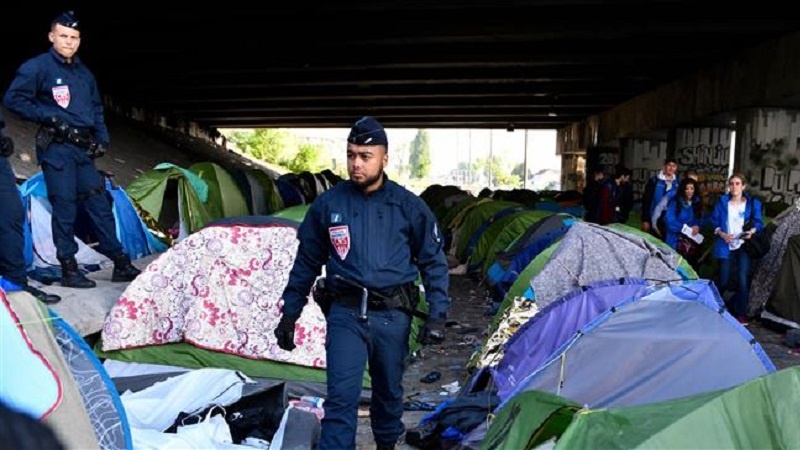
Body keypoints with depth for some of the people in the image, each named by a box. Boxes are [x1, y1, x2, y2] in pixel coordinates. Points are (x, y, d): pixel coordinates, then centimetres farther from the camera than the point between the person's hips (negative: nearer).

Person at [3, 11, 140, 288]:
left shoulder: (84, 73, 17)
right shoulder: (38, 67, -4)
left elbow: (97, 109, 24)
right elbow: (13, 99, -8)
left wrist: (102, 138, 11)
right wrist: (48, 117, -15)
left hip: (83, 148, 6)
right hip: (56, 148, -6)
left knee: (99, 203, 6)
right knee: (65, 207, -4)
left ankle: (121, 264, 10)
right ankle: (69, 270, 5)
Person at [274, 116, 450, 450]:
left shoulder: (408, 206, -3)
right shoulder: (328, 204, -1)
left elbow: (434, 263, 3)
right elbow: (306, 263, 8)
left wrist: (437, 314, -4)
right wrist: (289, 314, 9)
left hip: (392, 314, 1)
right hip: (345, 313, 0)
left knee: (389, 391, 18)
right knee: (341, 397, -8)